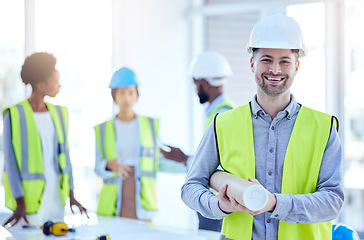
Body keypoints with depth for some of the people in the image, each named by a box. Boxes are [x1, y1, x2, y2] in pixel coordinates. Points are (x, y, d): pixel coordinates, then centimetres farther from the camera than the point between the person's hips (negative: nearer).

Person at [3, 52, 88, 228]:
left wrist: (71, 194, 10)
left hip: (57, 198, 5)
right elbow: (10, 160, -9)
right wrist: (20, 203, -13)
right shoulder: (15, 115, -8)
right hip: (30, 198, -5)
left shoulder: (59, 113, 10)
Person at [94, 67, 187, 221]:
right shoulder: (103, 130, 6)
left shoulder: (150, 125, 9)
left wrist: (189, 164, 2)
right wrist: (110, 165, -16)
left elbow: (157, 163, 12)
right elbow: (98, 168, 6)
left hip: (142, 202, 0)